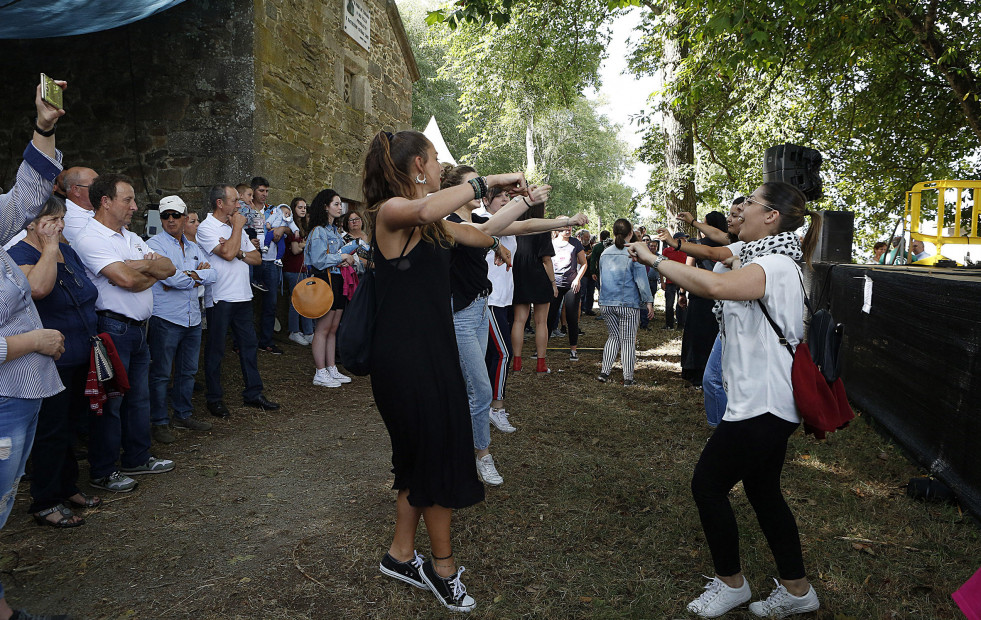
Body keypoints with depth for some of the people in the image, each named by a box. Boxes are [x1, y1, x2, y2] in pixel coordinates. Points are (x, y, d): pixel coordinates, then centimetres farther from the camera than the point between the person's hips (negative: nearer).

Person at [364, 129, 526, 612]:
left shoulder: (433, 224, 13)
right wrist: (487, 182, -28)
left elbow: (483, 236, 25)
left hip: (432, 352, 9)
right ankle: (443, 567, 21)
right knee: (437, 458, 2)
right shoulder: (390, 211, -14)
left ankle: (401, 555, 34)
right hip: (404, 358, -9)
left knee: (423, 458, 17)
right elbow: (423, 211, -37)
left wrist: (520, 202, 25)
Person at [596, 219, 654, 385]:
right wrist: (648, 302, -4)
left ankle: (604, 371, 10)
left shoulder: (605, 253, 7)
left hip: (606, 303, 5)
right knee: (628, 340, 4)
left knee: (614, 337, 17)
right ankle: (628, 378, 8)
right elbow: (641, 280, -10)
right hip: (628, 304, -4)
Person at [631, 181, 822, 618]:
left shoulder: (773, 264, -20)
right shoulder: (769, 262, 15)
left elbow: (717, 286, -38)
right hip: (768, 401, 10)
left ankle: (731, 582, 21)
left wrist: (654, 260, -30)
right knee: (763, 492, 18)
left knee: (707, 484, 2)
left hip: (761, 404, -10)